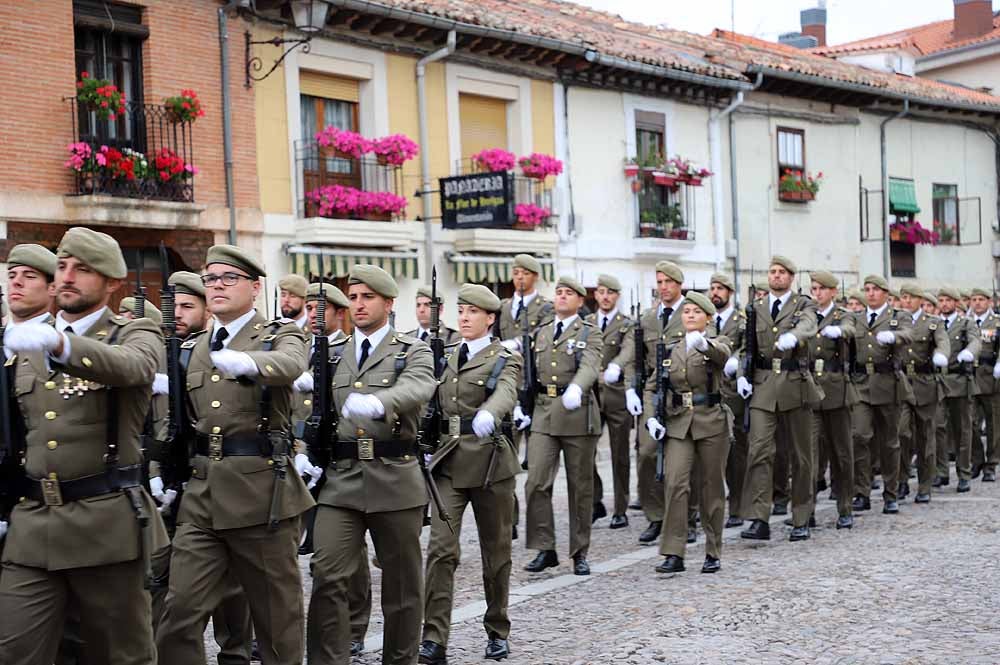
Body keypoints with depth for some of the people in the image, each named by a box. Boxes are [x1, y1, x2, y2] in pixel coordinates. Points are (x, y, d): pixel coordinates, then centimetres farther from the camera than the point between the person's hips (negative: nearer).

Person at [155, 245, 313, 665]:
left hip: (261, 491, -4)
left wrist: (245, 362, -43)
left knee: (276, 612, 7)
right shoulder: (192, 349, 15)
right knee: (180, 611, -2)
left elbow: (289, 364, -24)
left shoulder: (280, 336, 0)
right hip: (201, 491, 4)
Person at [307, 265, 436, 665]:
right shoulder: (331, 354, 14)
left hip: (395, 480, -2)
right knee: (327, 577, -9)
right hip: (339, 480, 2)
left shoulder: (413, 352, 1)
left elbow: (417, 389, -21)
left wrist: (377, 403, -42)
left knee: (401, 582, 8)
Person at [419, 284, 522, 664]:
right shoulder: (447, 357, 13)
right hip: (449, 462, 3)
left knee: (495, 551, 8)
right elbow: (432, 404, 14)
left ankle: (497, 632, 25)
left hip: (490, 462, -3)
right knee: (441, 548, -10)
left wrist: (488, 414, -46)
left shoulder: (505, 359, -2)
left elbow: (505, 393, -24)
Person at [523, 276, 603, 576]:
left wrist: (576, 389, -38)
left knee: (580, 485, 5)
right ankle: (544, 549, 3)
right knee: (536, 482, -7)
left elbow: (589, 368, -17)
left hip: (577, 414, -3)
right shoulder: (540, 334, 16)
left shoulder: (589, 334, 2)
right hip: (543, 415, 3)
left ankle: (579, 552, 15)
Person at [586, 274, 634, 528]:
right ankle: (595, 502, 16)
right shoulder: (585, 323, 13)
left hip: (617, 395, -3)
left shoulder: (627, 325, 0)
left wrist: (615, 368, -40)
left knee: (620, 455, 4)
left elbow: (627, 351, -19)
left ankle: (620, 511, 12)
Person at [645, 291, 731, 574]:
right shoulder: (670, 350, 11)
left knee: (712, 487, 5)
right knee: (674, 484, -12)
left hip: (711, 423, -2)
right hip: (678, 424, 2)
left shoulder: (716, 343, 0)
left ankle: (713, 553, 17)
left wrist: (703, 343, -48)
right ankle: (674, 554, -10)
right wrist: (651, 416, -3)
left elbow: (722, 353, -25)